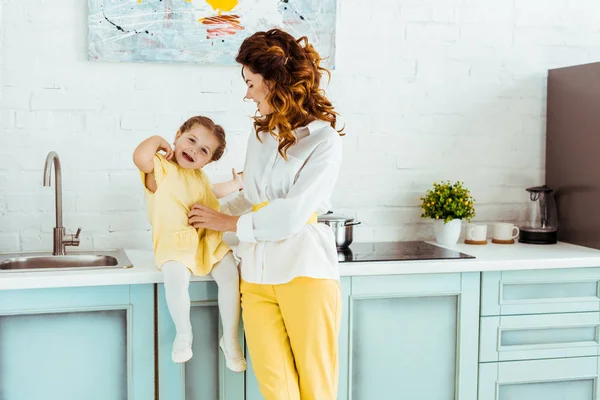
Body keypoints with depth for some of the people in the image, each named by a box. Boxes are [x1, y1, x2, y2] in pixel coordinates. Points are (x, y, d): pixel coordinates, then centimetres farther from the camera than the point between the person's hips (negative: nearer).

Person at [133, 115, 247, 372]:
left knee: (229, 274, -18)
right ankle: (183, 333, -8)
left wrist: (235, 185, 41)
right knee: (176, 278, -34)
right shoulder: (160, 167, -7)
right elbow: (140, 157, -31)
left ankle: (230, 339, -3)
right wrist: (157, 140, -14)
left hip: (208, 240, 6)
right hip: (174, 244, -6)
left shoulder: (199, 176, 19)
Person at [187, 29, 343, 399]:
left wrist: (229, 223, -4)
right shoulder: (261, 135, 12)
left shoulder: (324, 140, -6)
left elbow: (292, 213, -13)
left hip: (304, 270, -5)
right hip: (257, 272, 5)